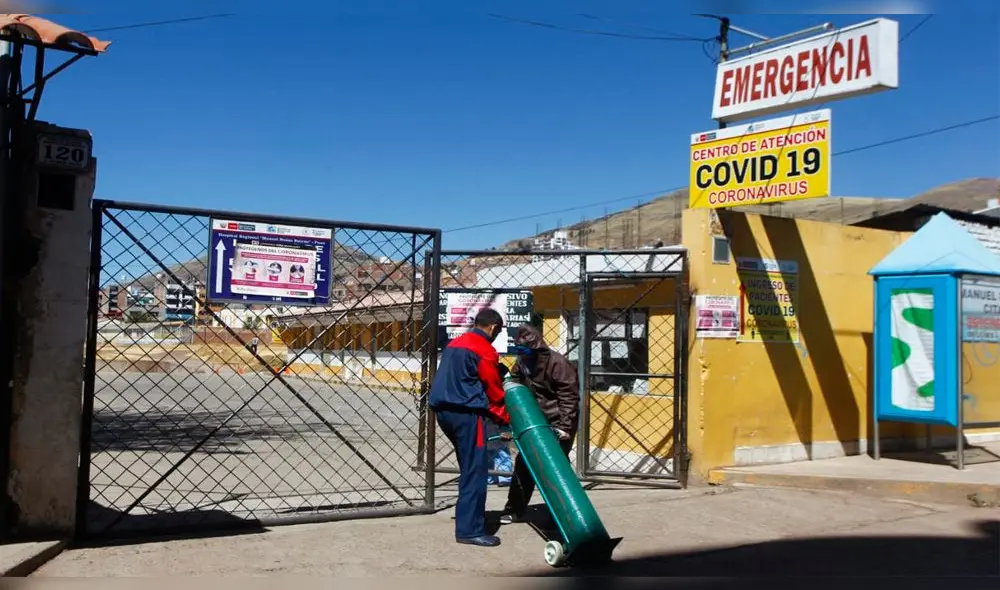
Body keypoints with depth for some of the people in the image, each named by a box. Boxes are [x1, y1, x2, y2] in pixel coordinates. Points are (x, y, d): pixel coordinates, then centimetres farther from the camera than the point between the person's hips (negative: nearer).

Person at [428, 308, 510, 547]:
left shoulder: (454, 344, 19)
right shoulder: (485, 350, -8)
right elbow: (494, 390, -5)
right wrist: (505, 419, 7)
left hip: (444, 409, 9)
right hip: (466, 413, -9)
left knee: (469, 467, 19)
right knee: (475, 471, -5)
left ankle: (472, 518, 26)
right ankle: (470, 530, -5)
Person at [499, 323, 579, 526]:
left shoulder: (557, 363, -20)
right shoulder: (521, 363, 1)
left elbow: (569, 396, -19)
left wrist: (565, 426, -22)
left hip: (557, 423, -7)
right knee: (523, 462, 8)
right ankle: (515, 509, 19)